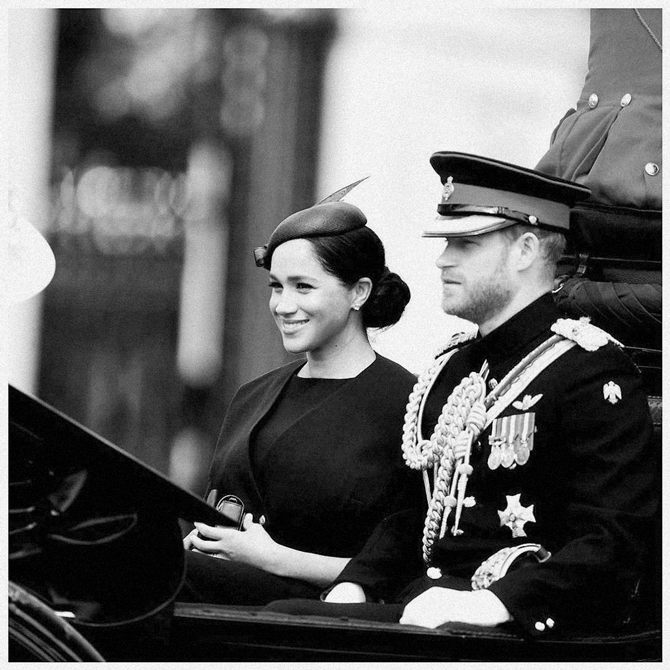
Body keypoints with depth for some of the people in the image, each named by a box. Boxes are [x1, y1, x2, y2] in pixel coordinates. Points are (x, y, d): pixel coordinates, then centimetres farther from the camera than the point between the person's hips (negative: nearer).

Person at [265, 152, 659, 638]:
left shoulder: (592, 370, -5)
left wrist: (491, 604, -26)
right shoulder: (450, 369, 22)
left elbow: (614, 541, -14)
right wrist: (352, 587, 7)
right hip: (425, 604, 8)